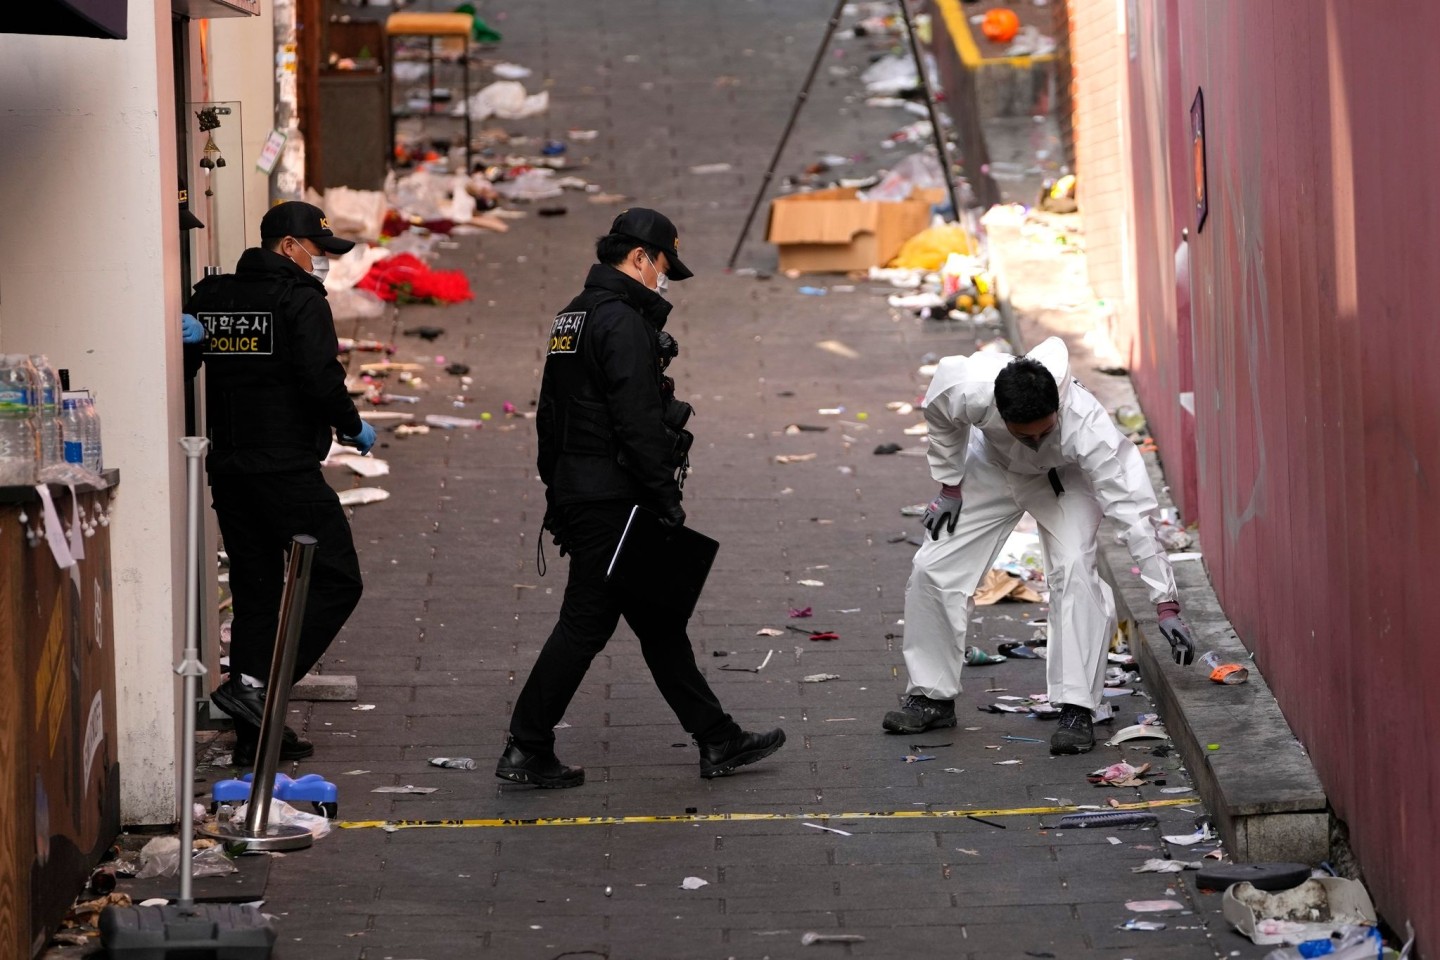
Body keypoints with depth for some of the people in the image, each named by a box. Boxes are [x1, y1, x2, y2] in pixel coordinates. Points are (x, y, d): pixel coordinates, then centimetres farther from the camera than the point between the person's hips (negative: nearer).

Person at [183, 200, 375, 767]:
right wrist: (353, 428, -5)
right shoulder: (301, 301, -10)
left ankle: (254, 734, 11)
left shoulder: (210, 298, 10)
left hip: (227, 467, 8)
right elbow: (321, 380, -17)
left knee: (255, 591, 12)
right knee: (336, 580, 1)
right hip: (287, 468, -7)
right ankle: (255, 685, -11)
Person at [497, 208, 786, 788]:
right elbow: (637, 422, -22)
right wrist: (666, 499, -17)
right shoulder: (623, 323, -16)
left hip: (576, 494, 11)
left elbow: (549, 415, 20)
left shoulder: (574, 317, 16)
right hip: (614, 501, -11)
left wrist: (558, 488, 23)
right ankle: (526, 752, 0)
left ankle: (718, 742, 18)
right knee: (585, 624, -4)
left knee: (659, 622, 13)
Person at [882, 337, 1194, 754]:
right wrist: (950, 487, -4)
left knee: (1074, 569, -26)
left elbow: (1134, 511, -41)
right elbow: (940, 421, -11)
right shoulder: (966, 389, -39)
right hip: (993, 466, 3)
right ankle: (932, 696, 13)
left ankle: (1076, 710, -19)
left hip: (1063, 477, -3)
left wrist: (1166, 606, -43)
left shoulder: (1087, 427, -44)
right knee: (932, 569, -5)